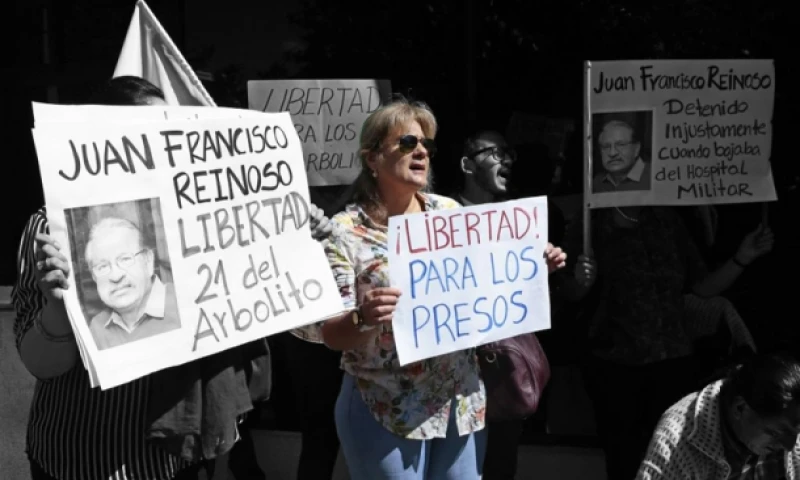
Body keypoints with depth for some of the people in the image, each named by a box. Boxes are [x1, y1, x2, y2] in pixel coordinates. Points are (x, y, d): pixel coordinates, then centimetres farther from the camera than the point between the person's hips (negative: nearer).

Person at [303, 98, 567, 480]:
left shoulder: (451, 213, 4)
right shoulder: (345, 231, -10)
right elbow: (331, 335, -12)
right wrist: (363, 319, -32)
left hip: (461, 402, 4)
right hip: (387, 411, -4)